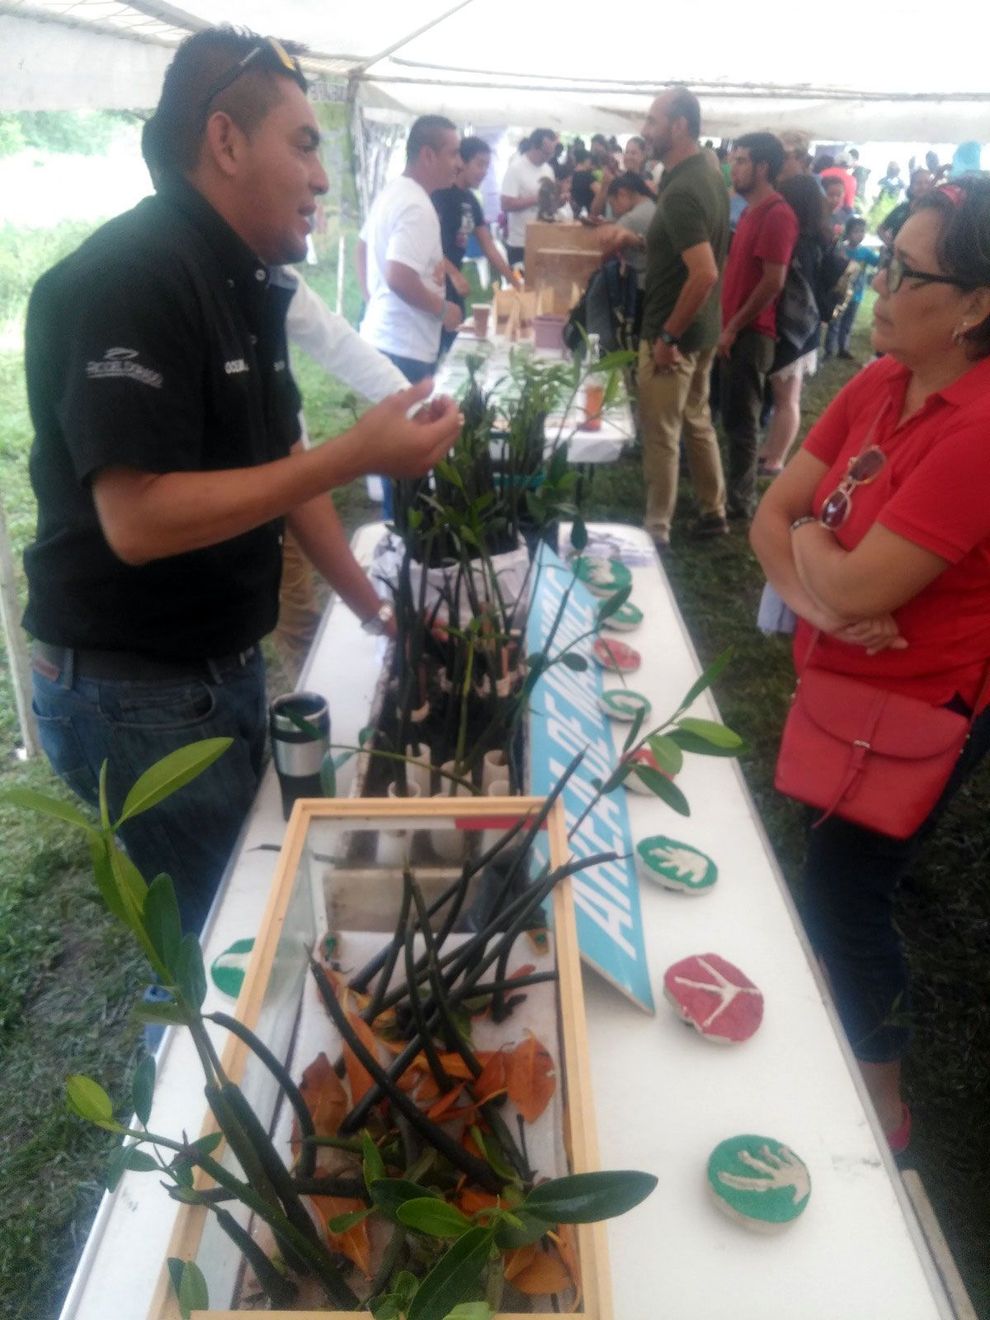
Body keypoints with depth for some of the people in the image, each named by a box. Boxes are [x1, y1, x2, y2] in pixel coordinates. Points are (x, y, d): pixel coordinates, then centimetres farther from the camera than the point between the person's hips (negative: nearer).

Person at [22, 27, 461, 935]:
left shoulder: (247, 282, 8)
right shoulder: (128, 278, -20)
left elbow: (278, 463, 13)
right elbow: (138, 520, -29)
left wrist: (374, 608, 9)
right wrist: (358, 456, -27)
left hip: (228, 667, 8)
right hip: (135, 694, -8)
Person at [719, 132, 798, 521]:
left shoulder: (777, 214, -14)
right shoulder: (750, 212, 17)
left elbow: (773, 282, -19)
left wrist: (734, 327, -16)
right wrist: (727, 325, 14)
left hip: (751, 334, -10)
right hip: (736, 331, 10)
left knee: (741, 421, -2)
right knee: (733, 417, 15)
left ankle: (739, 501, 7)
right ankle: (736, 490, 27)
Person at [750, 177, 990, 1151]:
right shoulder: (879, 384, -3)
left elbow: (855, 587, -31)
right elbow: (770, 516, -3)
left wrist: (808, 535, -11)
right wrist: (821, 599, -21)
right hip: (838, 682, 8)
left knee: (841, 898, 5)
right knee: (832, 880, 23)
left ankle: (882, 1108, 32)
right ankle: (844, 1049, 51)